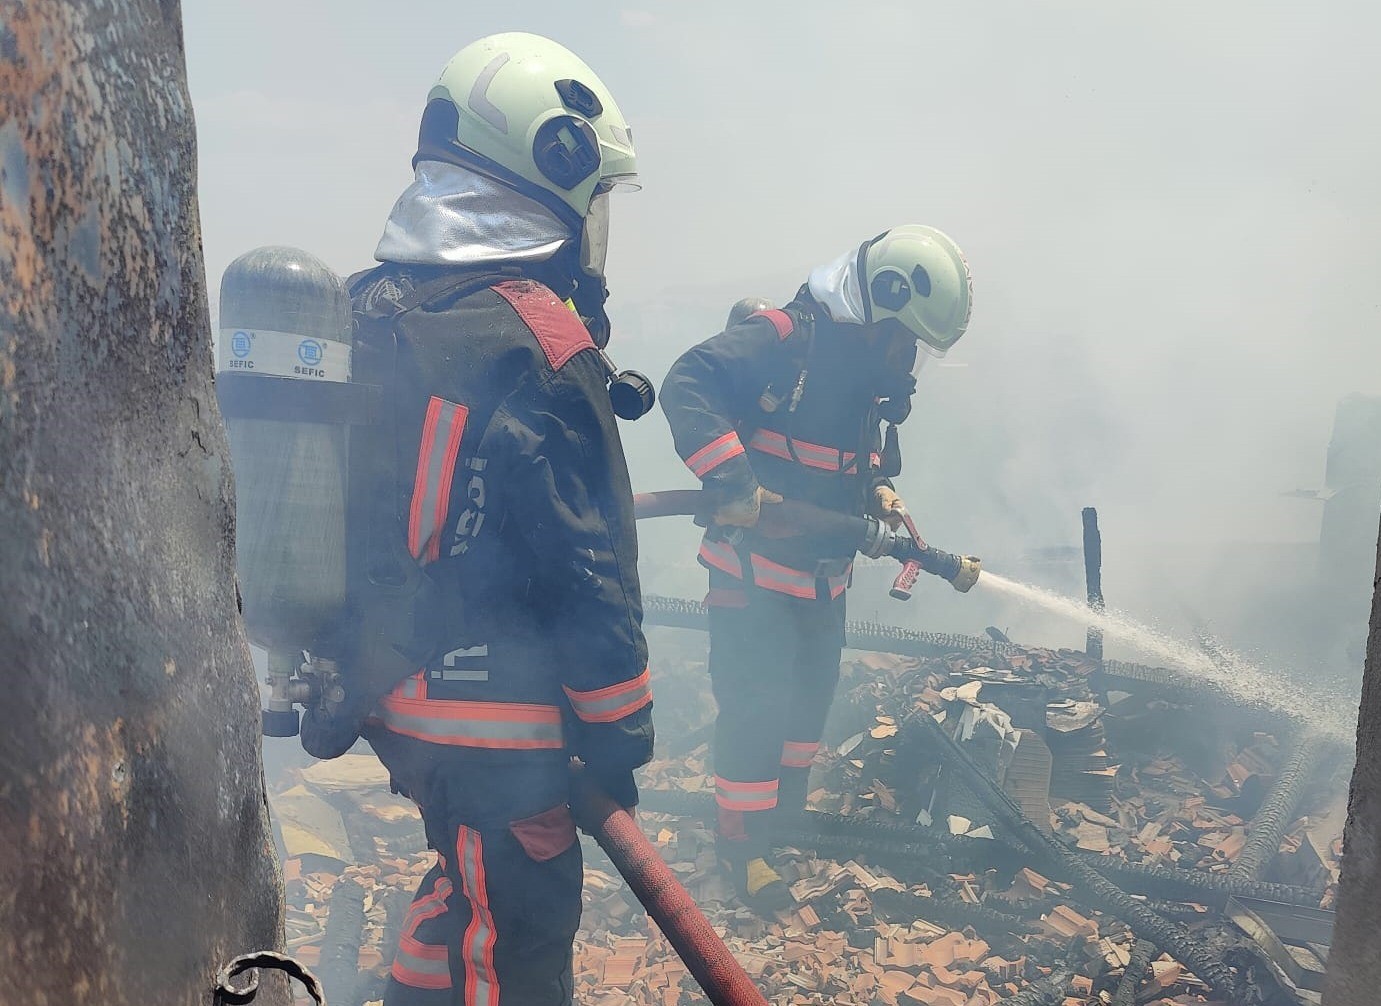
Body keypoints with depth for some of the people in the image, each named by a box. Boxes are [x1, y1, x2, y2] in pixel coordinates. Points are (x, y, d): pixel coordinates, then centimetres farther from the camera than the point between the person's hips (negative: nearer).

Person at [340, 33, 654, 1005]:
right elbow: (586, 569, -19)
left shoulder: (375, 313, 4)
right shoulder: (536, 342, -21)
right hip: (500, 726, -8)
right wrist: (620, 733, -8)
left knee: (465, 881, 26)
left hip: (393, 696, 8)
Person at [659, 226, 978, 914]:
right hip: (753, 566, -8)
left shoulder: (877, 375, 6)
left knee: (811, 693, 19)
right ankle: (741, 842, 14)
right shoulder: (781, 340, -21)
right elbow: (687, 385, -30)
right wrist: (729, 477, -40)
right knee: (756, 703, -3)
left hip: (823, 571, 8)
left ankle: (786, 812, 40)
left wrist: (880, 490, -1)